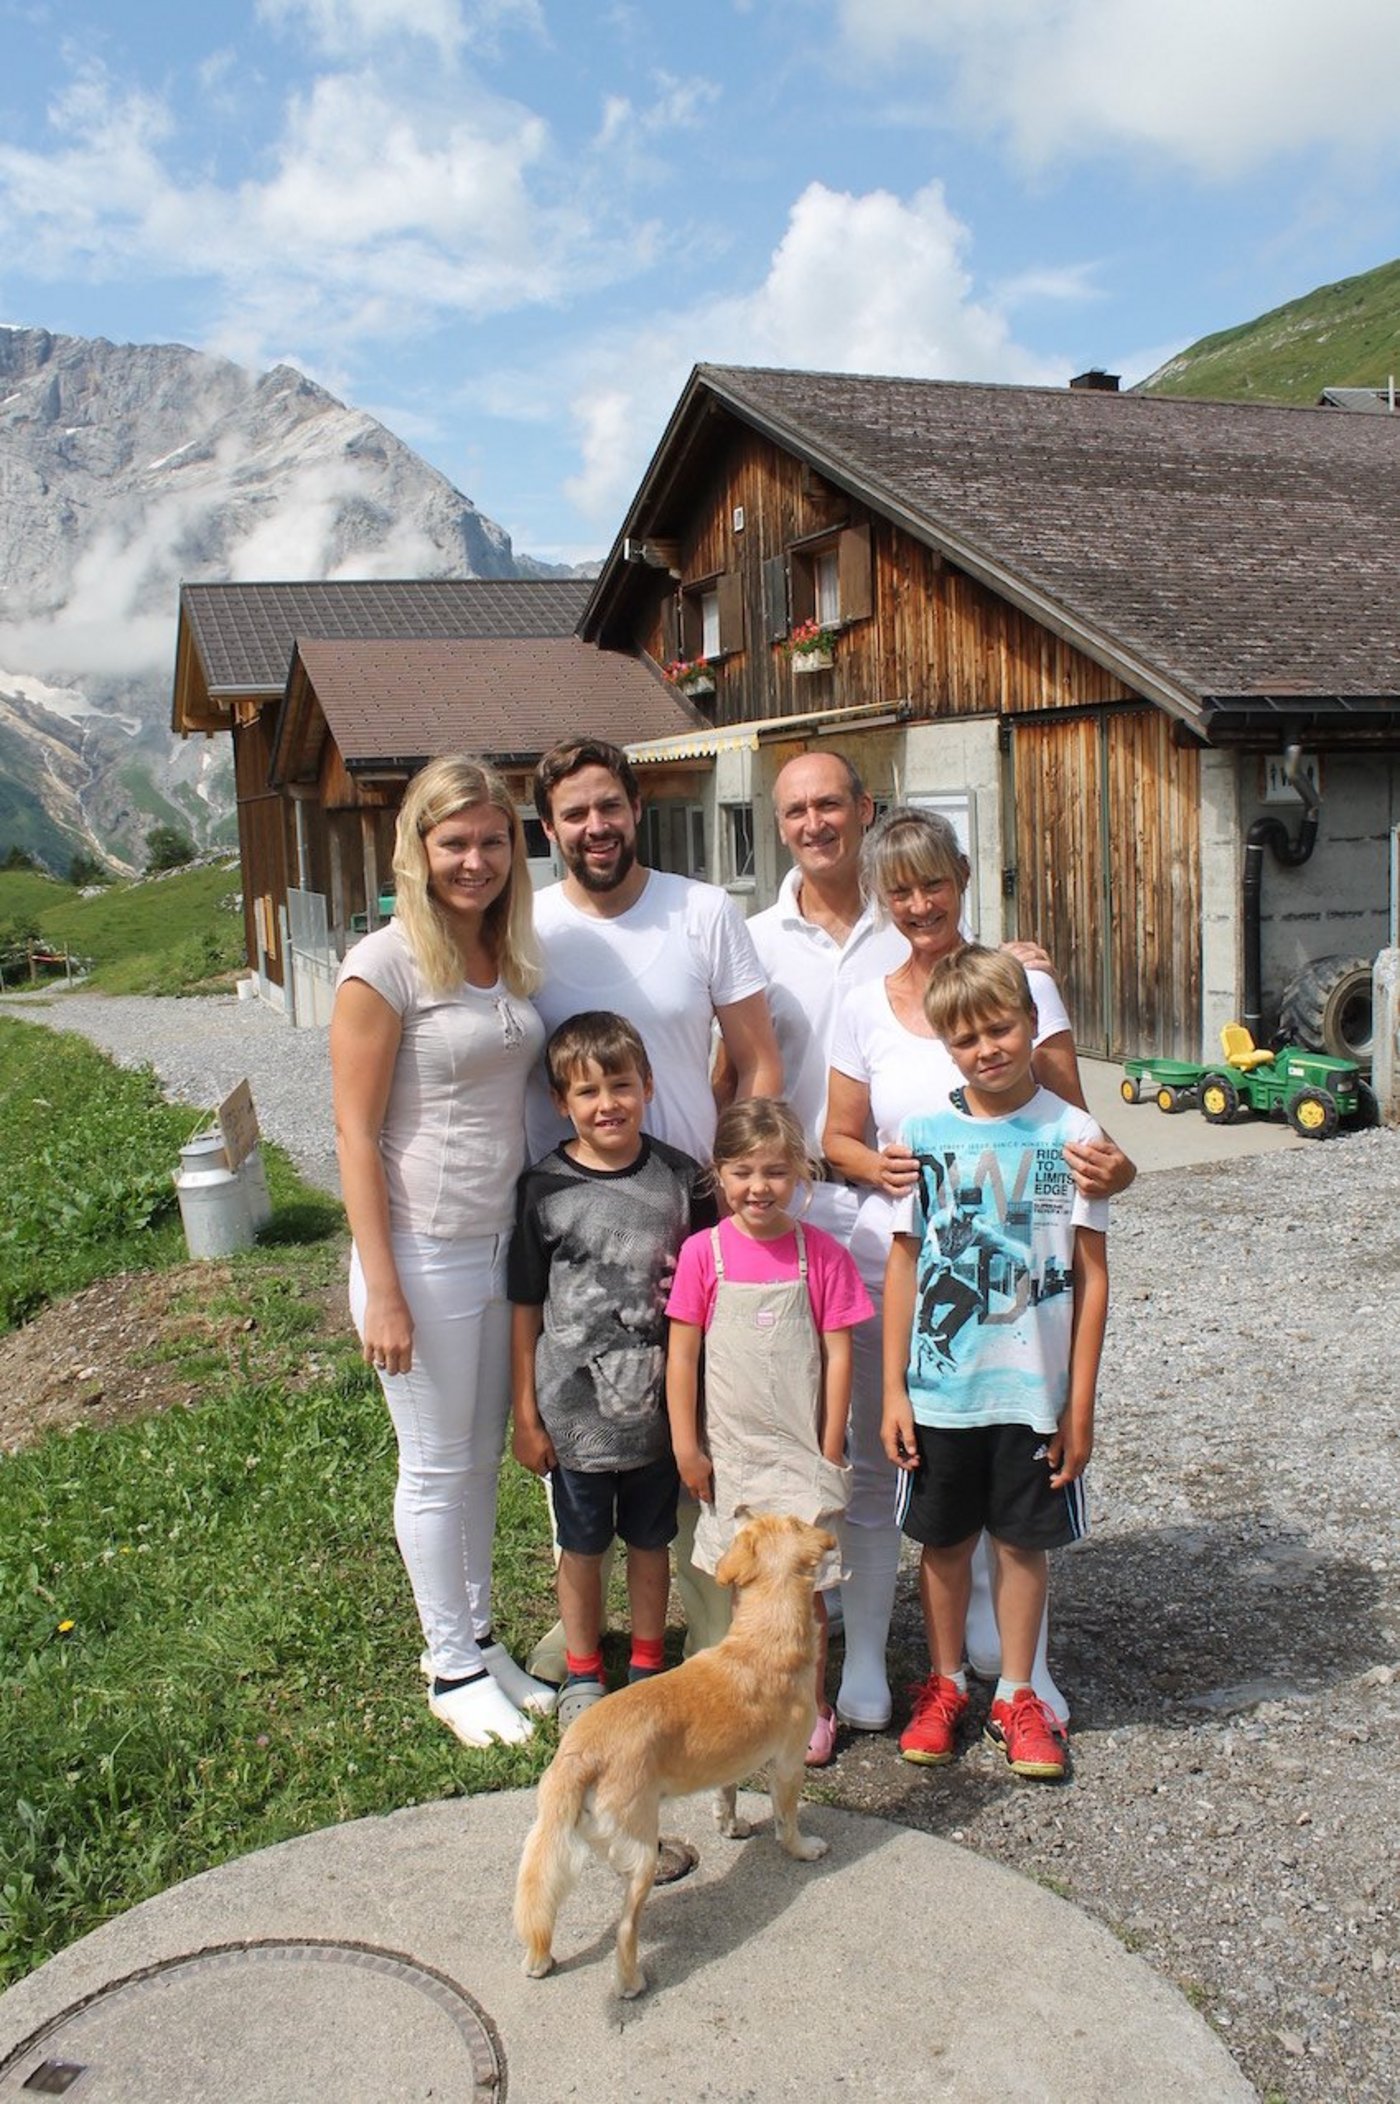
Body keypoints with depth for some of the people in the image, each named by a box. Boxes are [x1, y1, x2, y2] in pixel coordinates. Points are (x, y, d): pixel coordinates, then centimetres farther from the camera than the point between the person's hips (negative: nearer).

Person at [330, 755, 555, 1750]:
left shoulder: (512, 958, 5)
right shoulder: (385, 966, -15)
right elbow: (356, 1132, -15)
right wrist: (382, 1292, -16)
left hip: (504, 1244, 6)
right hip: (424, 1254, -6)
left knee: (484, 1455, 18)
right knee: (438, 1468, 9)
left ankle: (480, 1639, 36)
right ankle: (453, 1666, 28)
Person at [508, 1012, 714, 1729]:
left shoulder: (680, 1178, -5)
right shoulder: (543, 1187, -9)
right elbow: (526, 1307, -3)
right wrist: (525, 1413, -2)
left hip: (658, 1401, 1)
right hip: (574, 1406, -1)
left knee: (651, 1538, 17)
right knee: (581, 1543, 15)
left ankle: (647, 1665, 38)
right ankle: (582, 1672, 36)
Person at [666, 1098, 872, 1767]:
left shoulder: (821, 1253, -5)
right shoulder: (704, 1252, -5)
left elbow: (837, 1354, -2)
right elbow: (682, 1352, -2)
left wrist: (830, 1452, -3)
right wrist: (686, 1446, -3)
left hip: (801, 1449, -1)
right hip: (729, 1450, 1)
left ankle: (812, 1706, 24)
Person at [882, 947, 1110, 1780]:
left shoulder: (1072, 1133, -6)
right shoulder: (924, 1135, -3)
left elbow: (1092, 1275, -3)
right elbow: (904, 1266, 1)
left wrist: (1081, 1401, -4)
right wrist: (894, 1389, -1)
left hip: (1036, 1389, -1)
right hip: (941, 1387, 1)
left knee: (1025, 1540, 12)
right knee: (944, 1540, 14)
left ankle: (1018, 1696, 31)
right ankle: (945, 1685, 35)